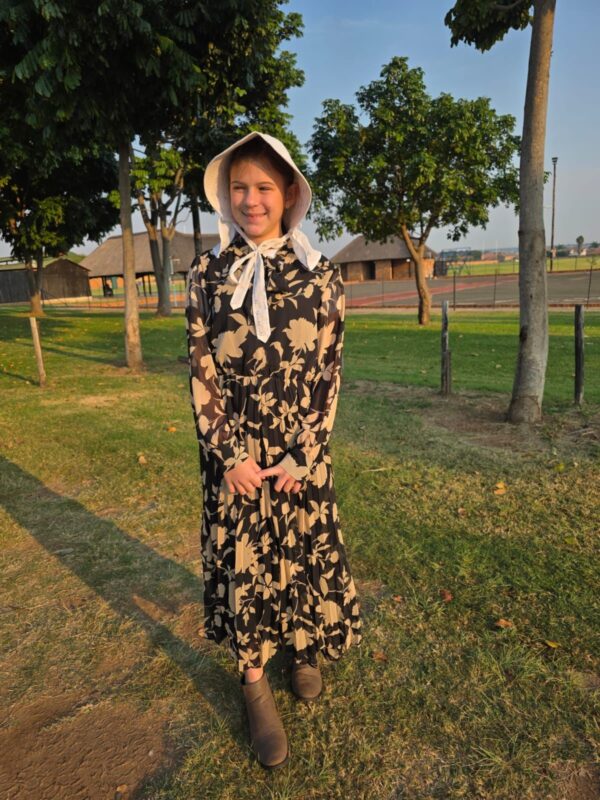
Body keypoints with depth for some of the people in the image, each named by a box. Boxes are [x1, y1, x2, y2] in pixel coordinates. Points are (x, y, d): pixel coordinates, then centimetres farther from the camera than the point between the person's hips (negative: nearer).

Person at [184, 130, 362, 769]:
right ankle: (254, 682, 31)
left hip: (302, 453, 0)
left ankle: (302, 649, 42)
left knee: (305, 553, 13)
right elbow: (202, 374, -2)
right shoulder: (207, 273, -1)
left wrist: (300, 457, -9)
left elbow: (329, 374, -3)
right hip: (234, 453, 0)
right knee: (242, 560, 9)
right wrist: (232, 457, -8)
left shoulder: (320, 274, -3)